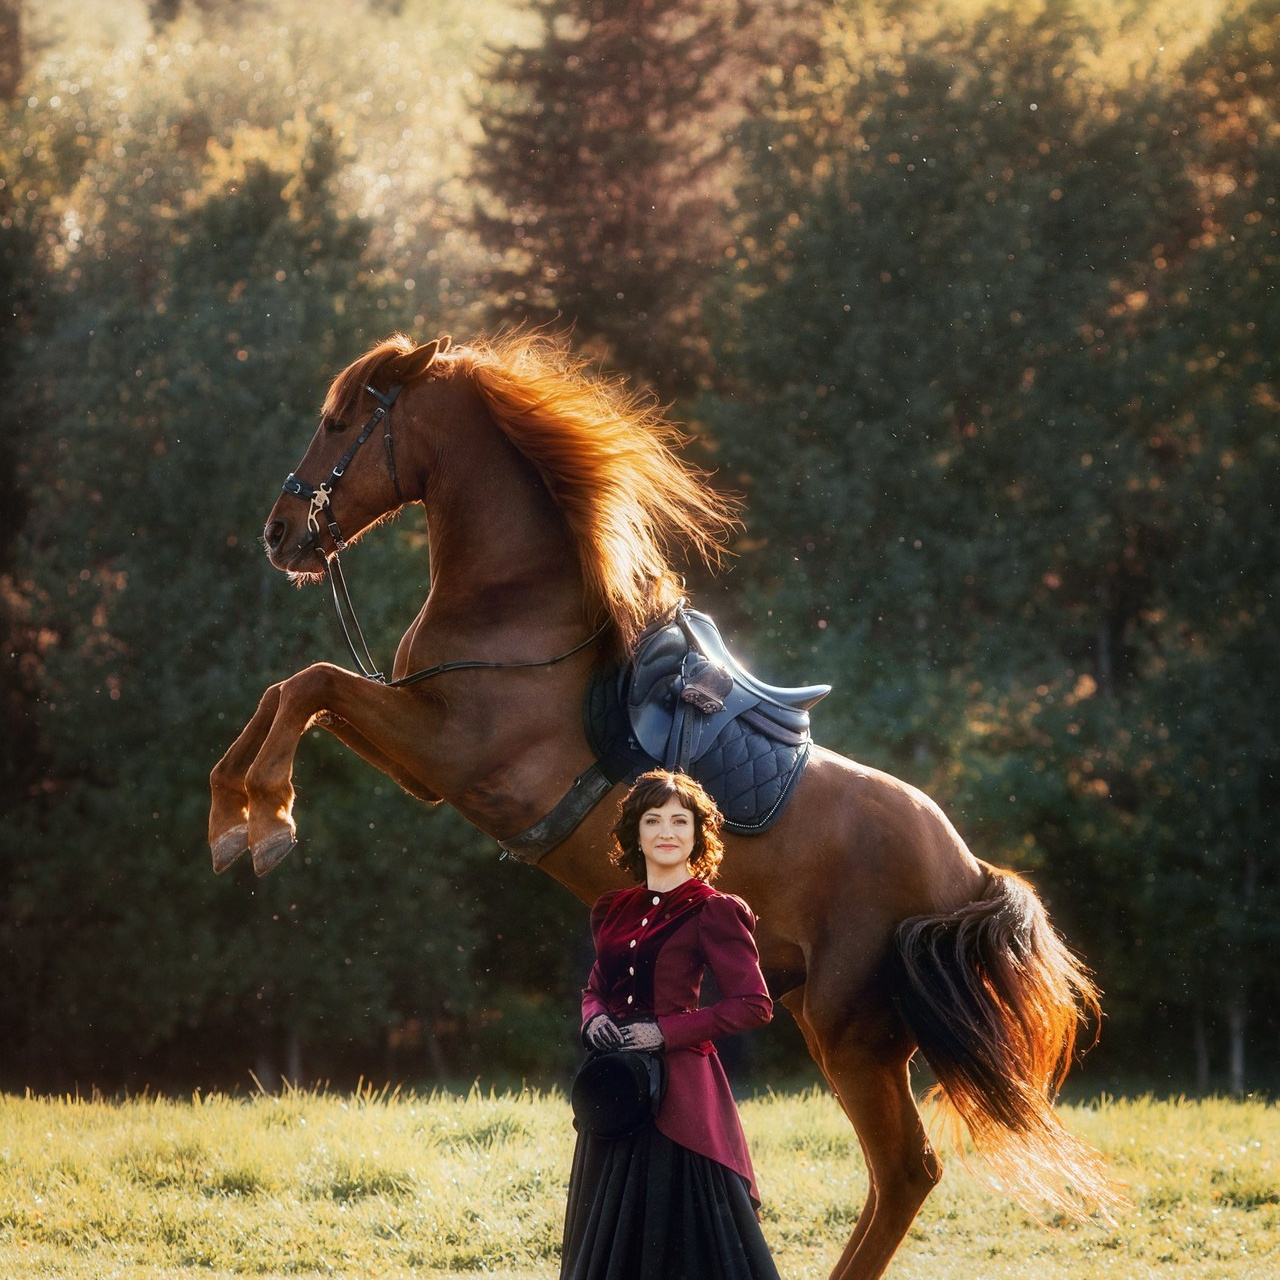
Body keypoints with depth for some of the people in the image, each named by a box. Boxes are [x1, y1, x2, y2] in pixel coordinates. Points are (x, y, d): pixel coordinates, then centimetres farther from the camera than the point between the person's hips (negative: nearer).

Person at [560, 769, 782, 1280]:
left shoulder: (713, 912, -6)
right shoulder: (613, 911, 12)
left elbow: (753, 1004, -11)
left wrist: (666, 1031, -17)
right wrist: (594, 1018, -1)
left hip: (679, 1086, -7)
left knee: (686, 1233, -8)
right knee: (612, 1235, 10)